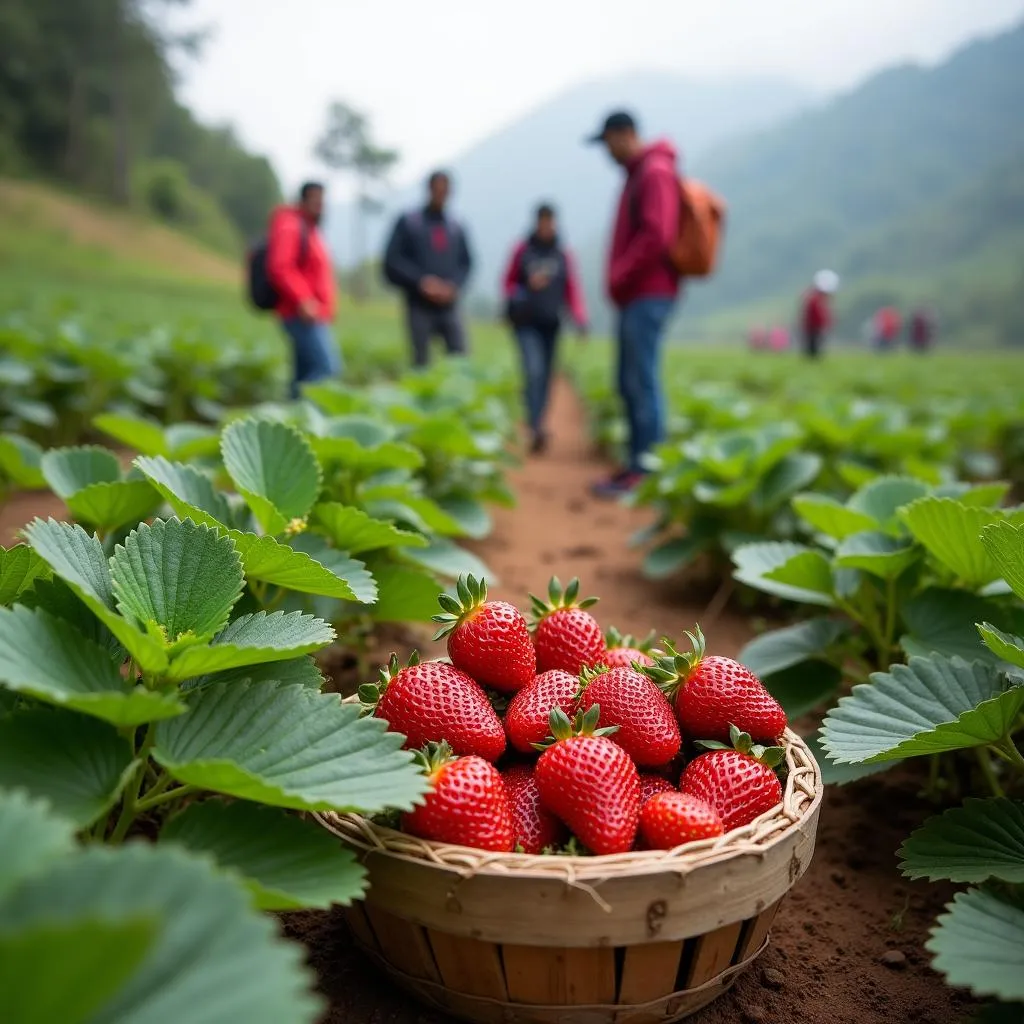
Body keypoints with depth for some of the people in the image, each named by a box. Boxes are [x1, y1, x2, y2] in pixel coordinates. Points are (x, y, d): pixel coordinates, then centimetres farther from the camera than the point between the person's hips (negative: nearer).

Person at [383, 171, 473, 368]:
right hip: (419, 306, -2)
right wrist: (421, 281, -13)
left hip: (449, 306, 2)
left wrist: (454, 286, -7)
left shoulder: (457, 228, 13)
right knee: (421, 361, -2)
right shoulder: (408, 223, 5)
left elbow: (466, 263, 13)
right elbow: (392, 261, 0)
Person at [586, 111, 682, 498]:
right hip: (635, 297, 10)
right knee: (631, 383, 10)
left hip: (647, 295, -10)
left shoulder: (656, 173, -9)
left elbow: (656, 237, -20)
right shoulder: (638, 174, 21)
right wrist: (618, 280, 11)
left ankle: (647, 471, -7)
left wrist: (619, 276, -13)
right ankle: (637, 464, 15)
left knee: (642, 382, -10)